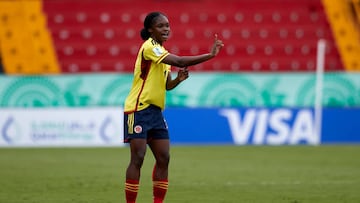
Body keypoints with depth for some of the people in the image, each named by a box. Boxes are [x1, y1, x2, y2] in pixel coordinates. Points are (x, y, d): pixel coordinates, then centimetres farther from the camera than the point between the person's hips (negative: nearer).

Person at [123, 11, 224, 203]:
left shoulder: (162, 51, 16)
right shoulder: (149, 47, -12)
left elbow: (167, 85, 20)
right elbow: (178, 61, -25)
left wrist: (179, 79, -2)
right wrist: (209, 55, -26)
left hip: (155, 111, 9)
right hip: (138, 110, -9)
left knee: (163, 158, 4)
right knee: (137, 159, -9)